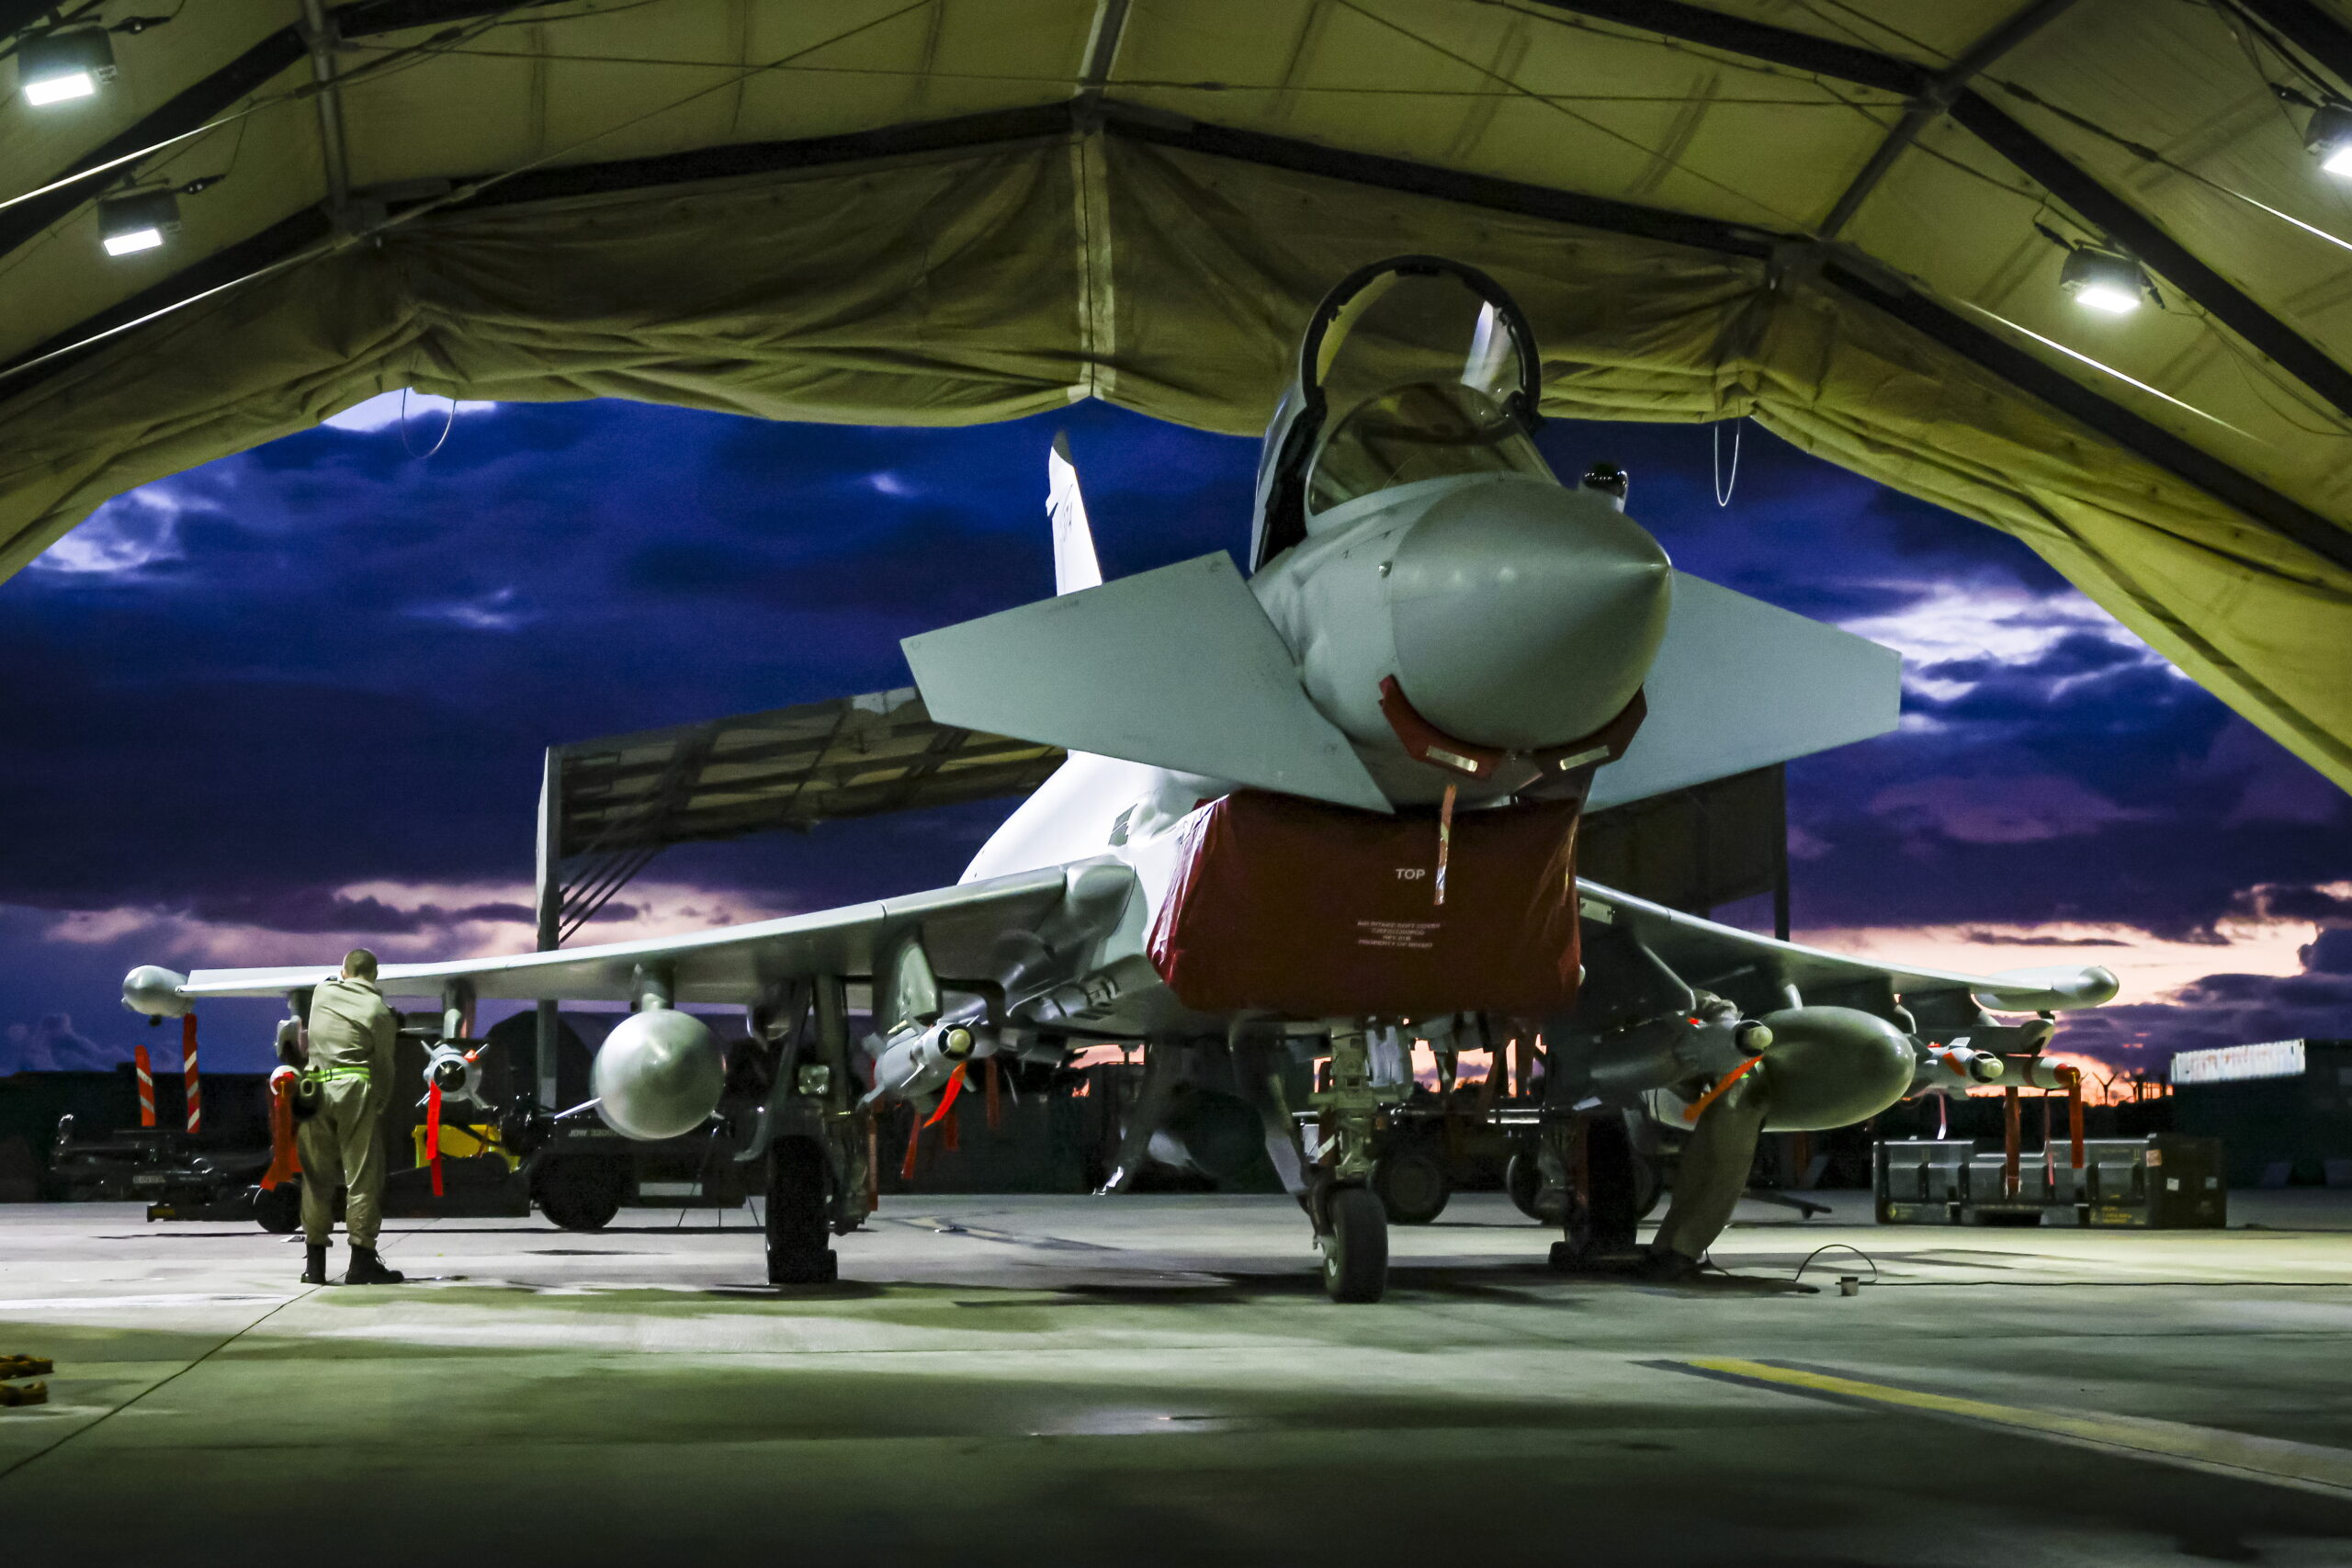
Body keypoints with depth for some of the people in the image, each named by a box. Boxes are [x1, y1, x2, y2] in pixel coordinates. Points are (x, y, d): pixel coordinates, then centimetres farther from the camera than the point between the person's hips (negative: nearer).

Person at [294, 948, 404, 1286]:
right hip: (355, 1091, -4)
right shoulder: (379, 1011, 0)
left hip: (315, 1089, 4)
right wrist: (381, 1106, 9)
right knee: (362, 1175, 0)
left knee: (316, 1175, 10)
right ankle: (362, 1260, -3)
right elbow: (383, 1066, 0)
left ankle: (315, 1261, 12)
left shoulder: (323, 992, 10)